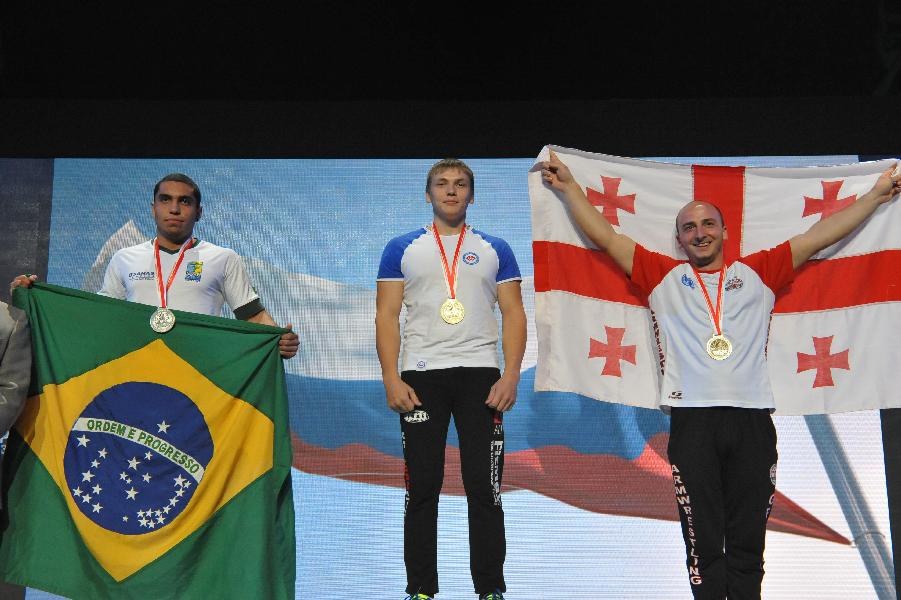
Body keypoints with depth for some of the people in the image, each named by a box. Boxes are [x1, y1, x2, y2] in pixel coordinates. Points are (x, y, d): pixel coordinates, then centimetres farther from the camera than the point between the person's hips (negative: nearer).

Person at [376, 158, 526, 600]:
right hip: (420, 377, 0)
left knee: (484, 487, 1)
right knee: (422, 488, 4)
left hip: (480, 375, 0)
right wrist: (391, 378, -7)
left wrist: (511, 376, -7)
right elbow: (387, 316, 4)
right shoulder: (402, 249, 9)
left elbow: (513, 315, 6)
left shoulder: (495, 250, 11)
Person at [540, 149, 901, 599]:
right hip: (692, 420, -1)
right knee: (703, 542, 1)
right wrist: (569, 186, 14)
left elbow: (819, 236, 20)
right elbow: (605, 235, 14)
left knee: (748, 541, 8)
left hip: (753, 418, 1)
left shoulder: (758, 273, 17)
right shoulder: (663, 277, 14)